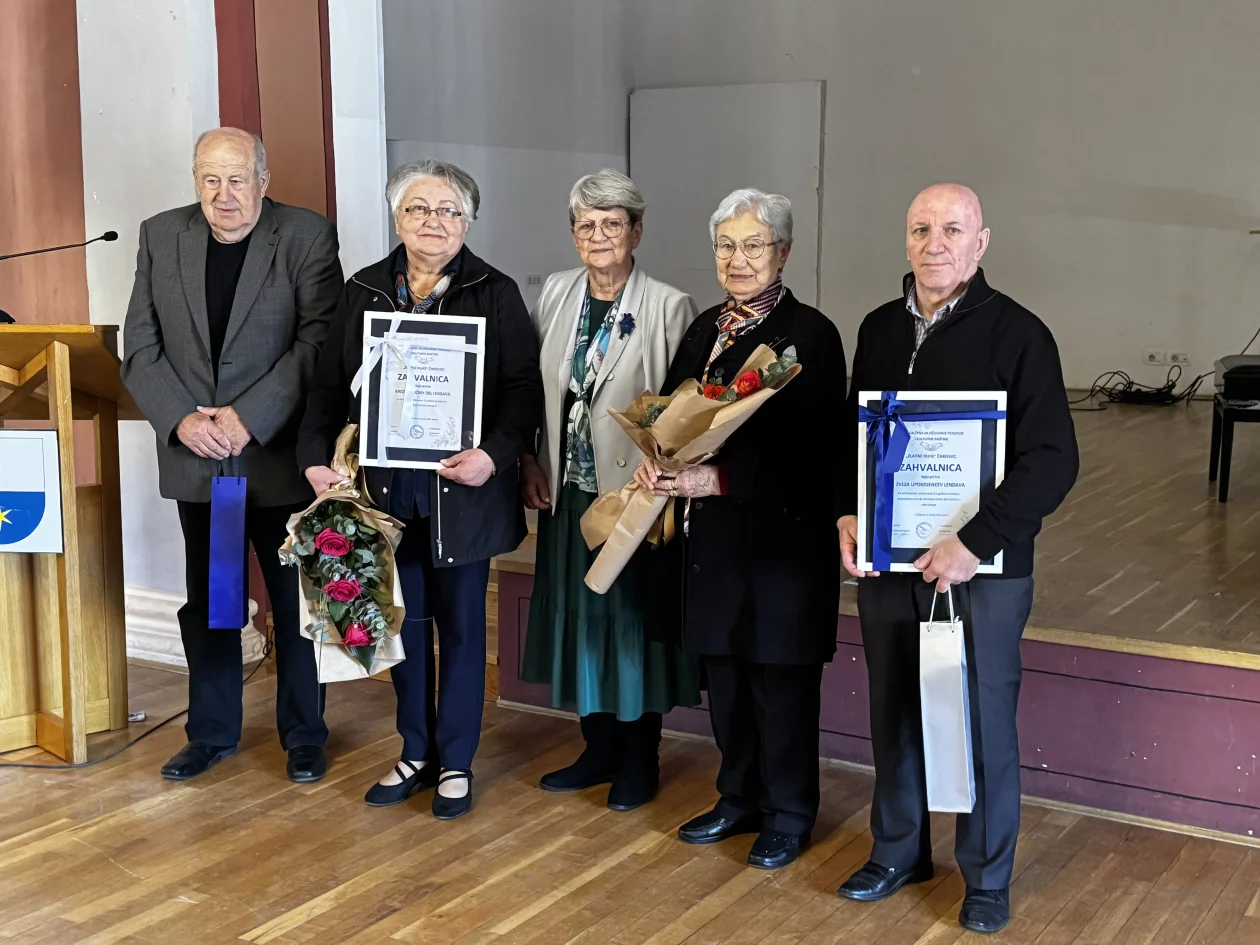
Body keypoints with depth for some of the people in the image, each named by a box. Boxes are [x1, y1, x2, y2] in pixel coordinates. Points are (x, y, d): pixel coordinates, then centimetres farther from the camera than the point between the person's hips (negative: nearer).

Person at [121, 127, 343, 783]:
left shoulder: (307, 237, -6)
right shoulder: (161, 237, 4)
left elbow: (318, 342, -12)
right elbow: (140, 348, 3)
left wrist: (249, 418, -18)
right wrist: (181, 419, -11)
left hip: (279, 457, -3)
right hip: (194, 458, 3)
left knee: (297, 604, 7)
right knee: (206, 604, 14)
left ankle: (304, 736, 23)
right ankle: (212, 733, 29)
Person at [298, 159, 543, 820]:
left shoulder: (496, 294, 0)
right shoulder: (363, 291, 8)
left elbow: (524, 389, -5)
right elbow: (331, 384, 9)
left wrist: (495, 454, -20)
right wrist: (316, 455, -4)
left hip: (462, 487, -3)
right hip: (385, 486, 3)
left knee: (460, 623, 7)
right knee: (405, 621, 11)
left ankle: (455, 761, 20)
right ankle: (416, 753, 26)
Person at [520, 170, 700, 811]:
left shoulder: (669, 307, -9)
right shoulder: (556, 294, 6)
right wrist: (530, 464, 4)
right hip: (569, 491, 5)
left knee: (633, 619, 5)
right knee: (579, 615, 13)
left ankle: (639, 762, 22)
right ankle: (599, 749, 30)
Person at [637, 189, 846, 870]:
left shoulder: (810, 335, -11)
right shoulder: (705, 329, 11)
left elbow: (815, 452, -17)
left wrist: (719, 478, -24)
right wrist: (655, 461, -9)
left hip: (782, 538, -6)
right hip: (710, 536, 7)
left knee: (781, 681, 5)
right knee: (724, 677, 15)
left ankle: (788, 815, 22)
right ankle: (739, 799, 32)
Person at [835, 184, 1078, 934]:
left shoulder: (1017, 333, -9)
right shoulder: (880, 329, 7)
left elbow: (1053, 459, -14)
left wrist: (975, 545, -22)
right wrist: (849, 514, -2)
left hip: (984, 567, -4)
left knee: (983, 720, 6)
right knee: (894, 711, 14)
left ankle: (988, 876, 23)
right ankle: (899, 851, 32)